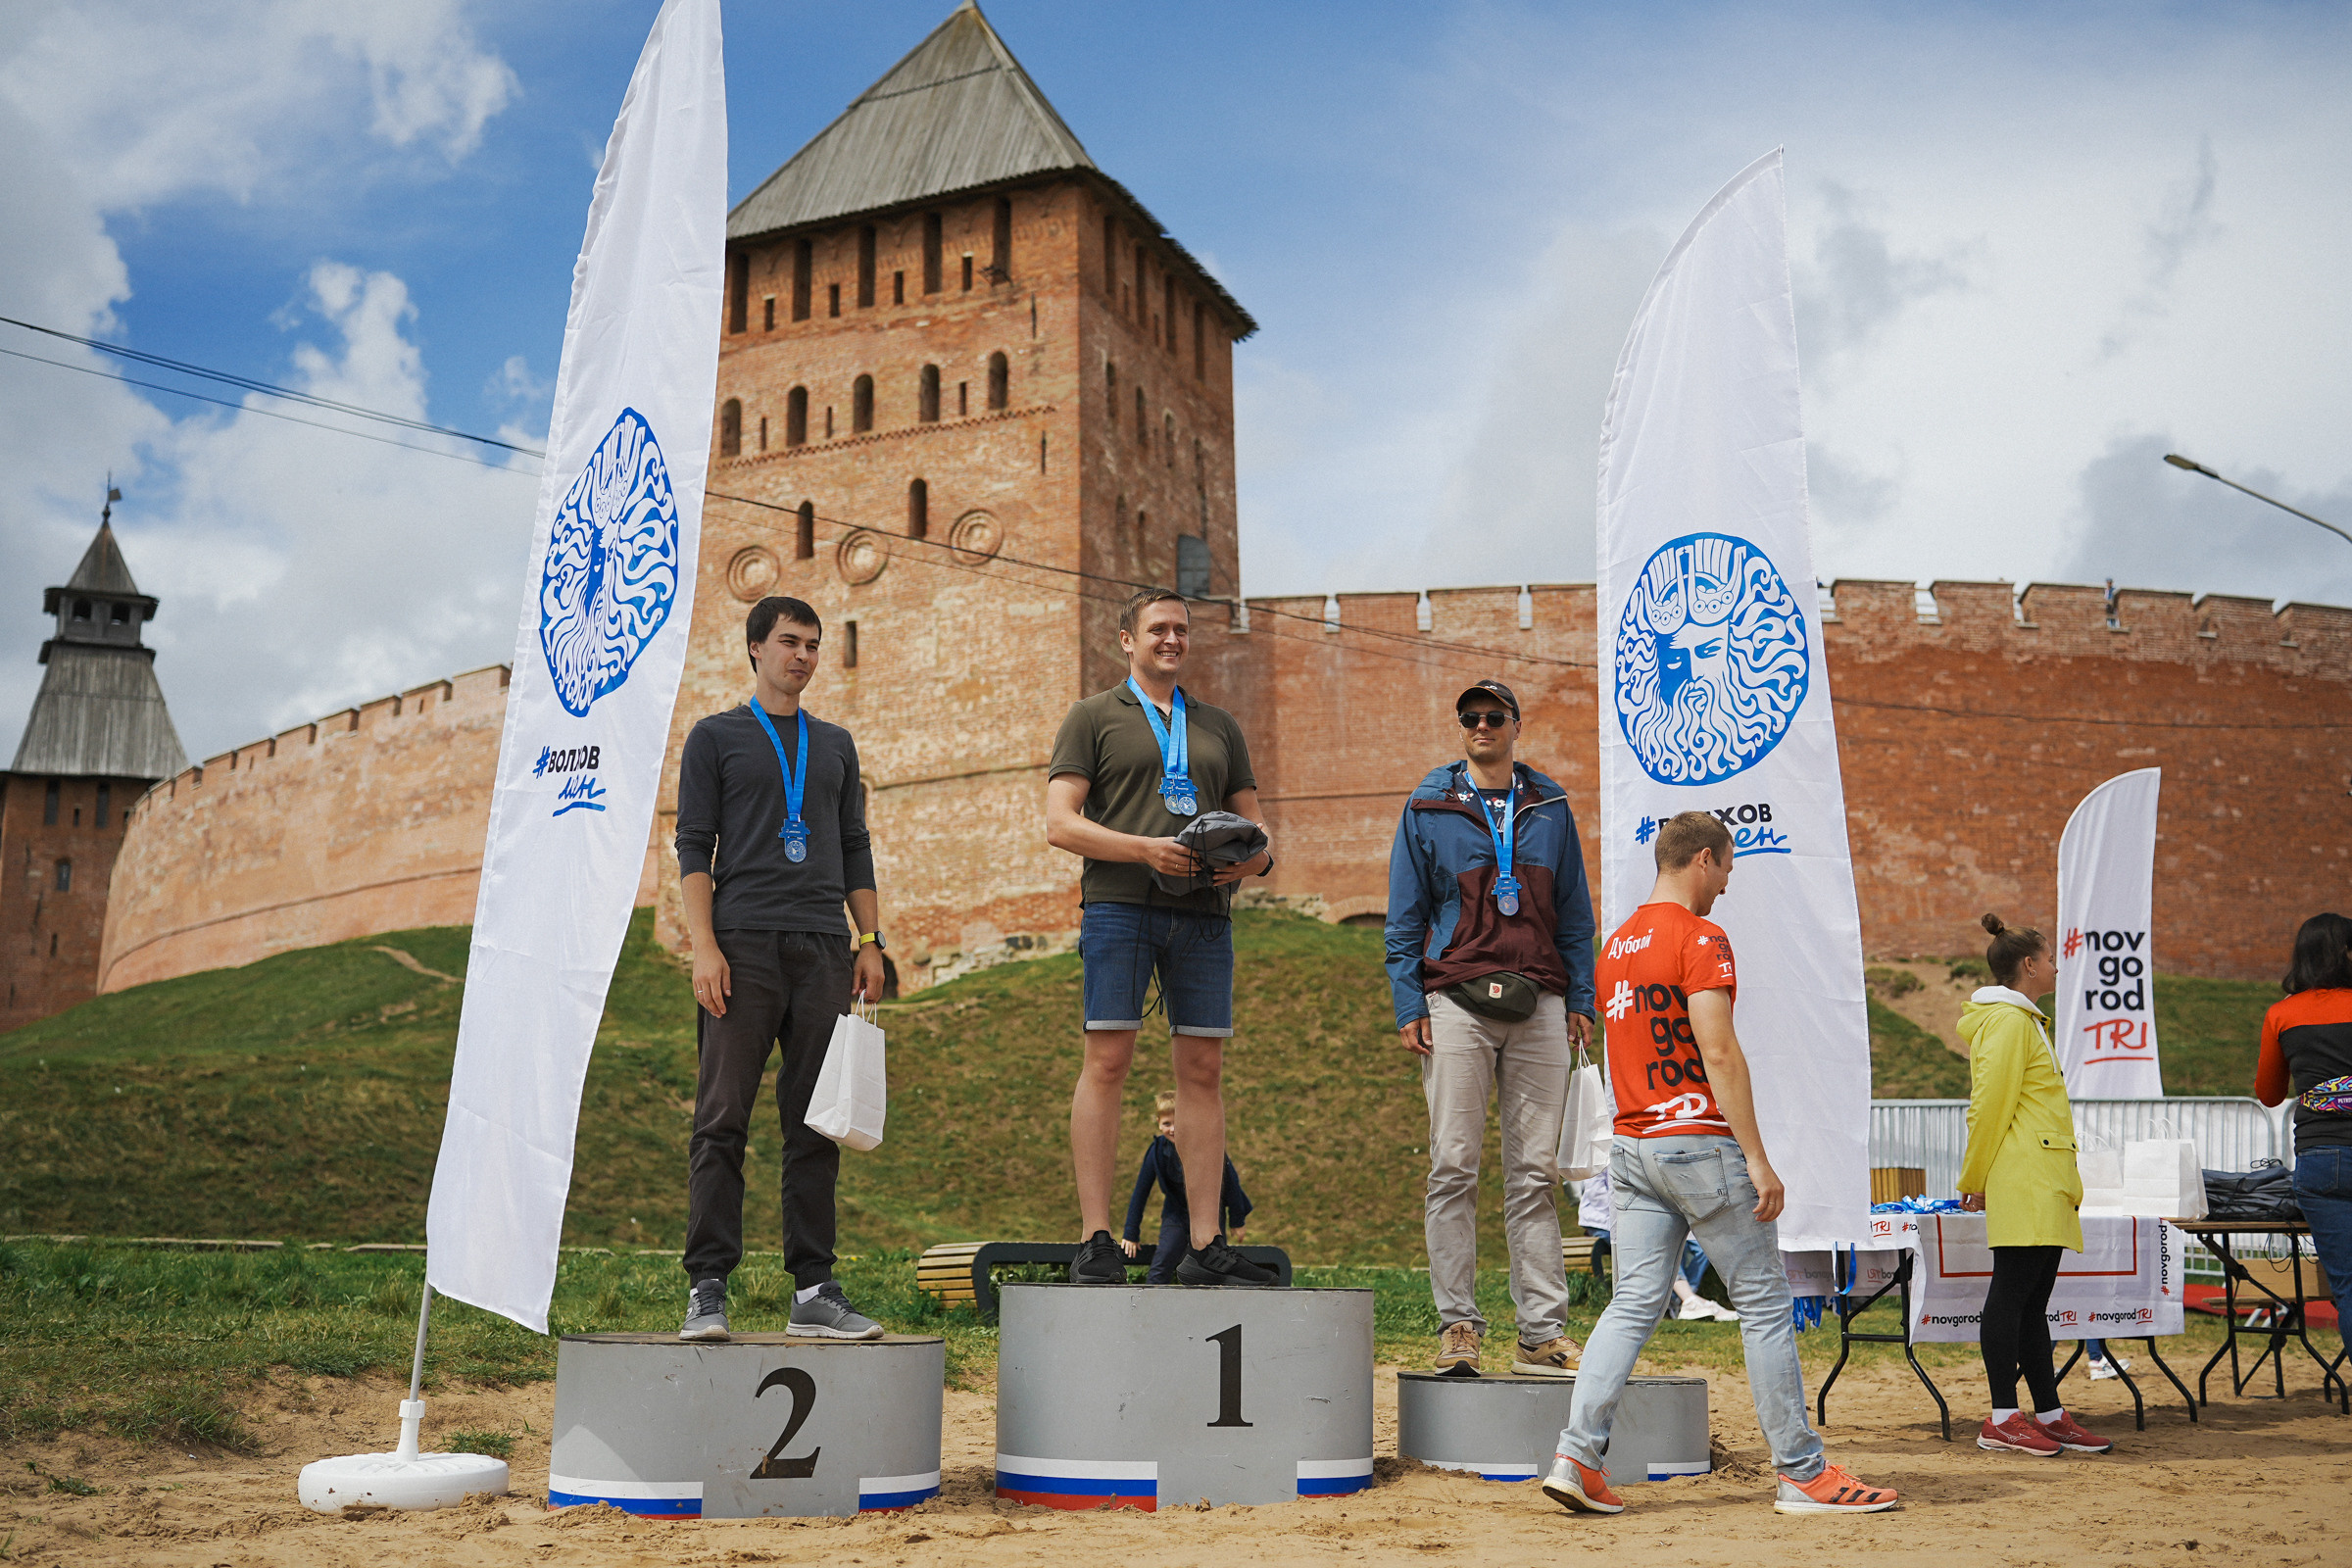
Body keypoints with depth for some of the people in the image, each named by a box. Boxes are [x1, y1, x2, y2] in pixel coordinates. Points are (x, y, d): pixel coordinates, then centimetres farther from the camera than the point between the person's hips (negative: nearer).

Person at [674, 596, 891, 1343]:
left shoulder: (836, 744, 20)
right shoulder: (715, 737, 8)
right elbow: (693, 847, 2)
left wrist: (871, 943, 9)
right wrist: (704, 947, -10)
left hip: (823, 949, 4)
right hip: (744, 944, -4)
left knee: (816, 1127, 3)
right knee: (722, 1121, -6)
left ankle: (813, 1289, 6)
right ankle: (708, 1288, -3)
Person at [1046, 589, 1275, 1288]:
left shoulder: (1218, 725, 22)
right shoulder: (1094, 717, 9)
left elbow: (1250, 820, 22)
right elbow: (1060, 823, -1)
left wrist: (1256, 856, -3)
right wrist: (1145, 848, -15)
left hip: (1203, 913, 4)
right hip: (1120, 906, -4)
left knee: (1203, 1068, 2)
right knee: (1107, 1059, -8)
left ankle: (1204, 1246, 6)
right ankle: (1096, 1242, -5)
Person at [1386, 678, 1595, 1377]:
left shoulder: (1551, 808, 14)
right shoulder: (1428, 809, 8)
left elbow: (1574, 914, 15)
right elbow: (1404, 917, 6)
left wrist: (1580, 999, 7)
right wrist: (1408, 1005, -3)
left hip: (1539, 1005, 2)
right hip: (1456, 1003, -2)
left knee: (1534, 1173, 2)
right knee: (1454, 1168, -3)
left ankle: (1544, 1331, 5)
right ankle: (1458, 1325, 2)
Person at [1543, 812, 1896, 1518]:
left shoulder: (1617, 944, 15)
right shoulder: (1699, 938, -11)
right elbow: (1718, 1051, -18)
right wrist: (1757, 1159, -17)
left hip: (1631, 1146, 8)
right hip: (1700, 1140, -8)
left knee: (1633, 1305, 6)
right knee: (1765, 1302, 2)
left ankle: (1577, 1457, -3)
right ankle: (1802, 1473, 9)